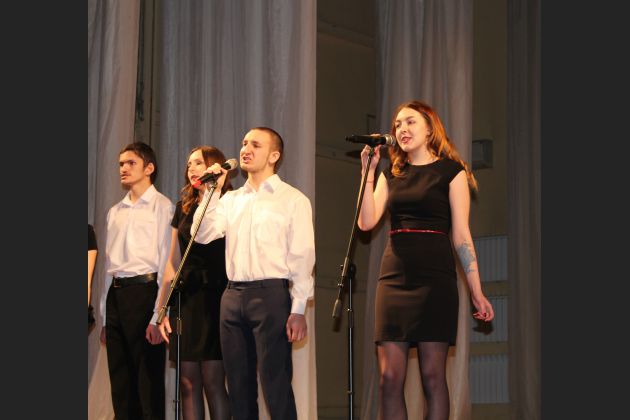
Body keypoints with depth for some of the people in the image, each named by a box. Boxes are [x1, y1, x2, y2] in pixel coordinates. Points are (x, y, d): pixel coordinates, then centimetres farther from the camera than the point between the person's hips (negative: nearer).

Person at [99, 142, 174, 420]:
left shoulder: (162, 207, -3)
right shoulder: (115, 212, 17)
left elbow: (167, 263, -9)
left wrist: (158, 317, -15)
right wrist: (105, 317, 14)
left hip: (144, 291, -7)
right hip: (115, 293, 7)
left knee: (149, 385, -5)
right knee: (121, 384, 8)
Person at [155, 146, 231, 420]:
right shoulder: (184, 208, 16)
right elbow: (173, 261, 17)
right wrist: (163, 308, 11)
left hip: (215, 297, -5)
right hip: (185, 298, 5)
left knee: (212, 381, -7)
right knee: (188, 383, 2)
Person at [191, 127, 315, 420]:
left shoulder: (293, 200, 2)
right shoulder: (231, 200, 17)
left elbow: (302, 256, -3)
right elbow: (202, 235, 7)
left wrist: (298, 310, -10)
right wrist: (212, 193, 1)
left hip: (271, 294, -5)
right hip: (233, 295, 5)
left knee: (275, 383, -8)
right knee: (238, 383, 8)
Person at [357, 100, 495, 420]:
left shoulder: (451, 171, 4)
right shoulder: (391, 174, 16)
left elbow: (461, 235, 0)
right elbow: (367, 222, 3)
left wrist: (476, 291, -6)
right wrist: (367, 172, -1)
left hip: (434, 279, -4)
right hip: (394, 278, 4)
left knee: (432, 375, -5)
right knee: (389, 377, -3)